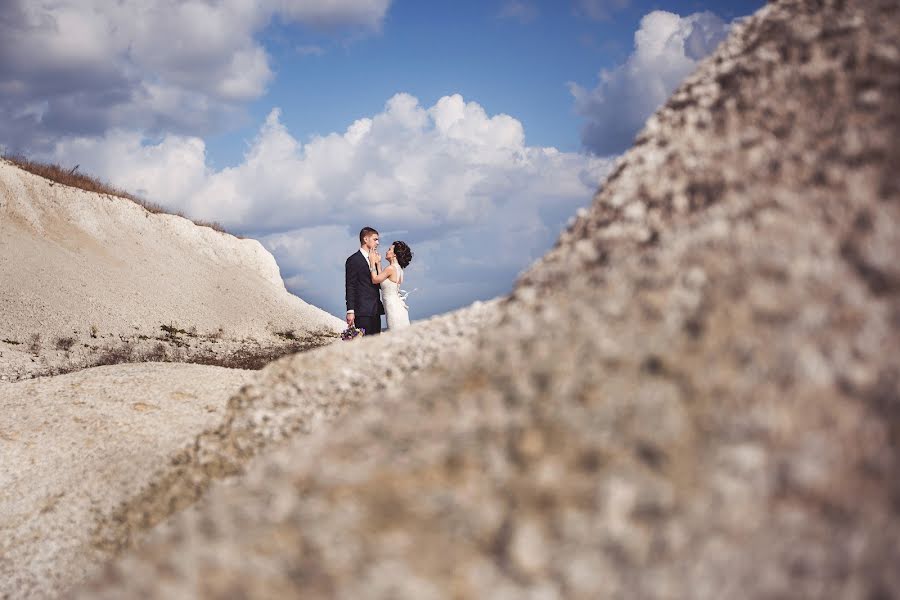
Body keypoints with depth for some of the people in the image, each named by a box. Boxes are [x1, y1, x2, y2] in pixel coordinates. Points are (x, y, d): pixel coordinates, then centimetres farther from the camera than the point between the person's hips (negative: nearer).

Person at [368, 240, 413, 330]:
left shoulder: (391, 268, -15)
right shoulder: (398, 269, 12)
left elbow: (375, 280, -7)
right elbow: (381, 281, 15)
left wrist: (372, 263, 1)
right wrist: (378, 263, 17)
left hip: (394, 308, -9)